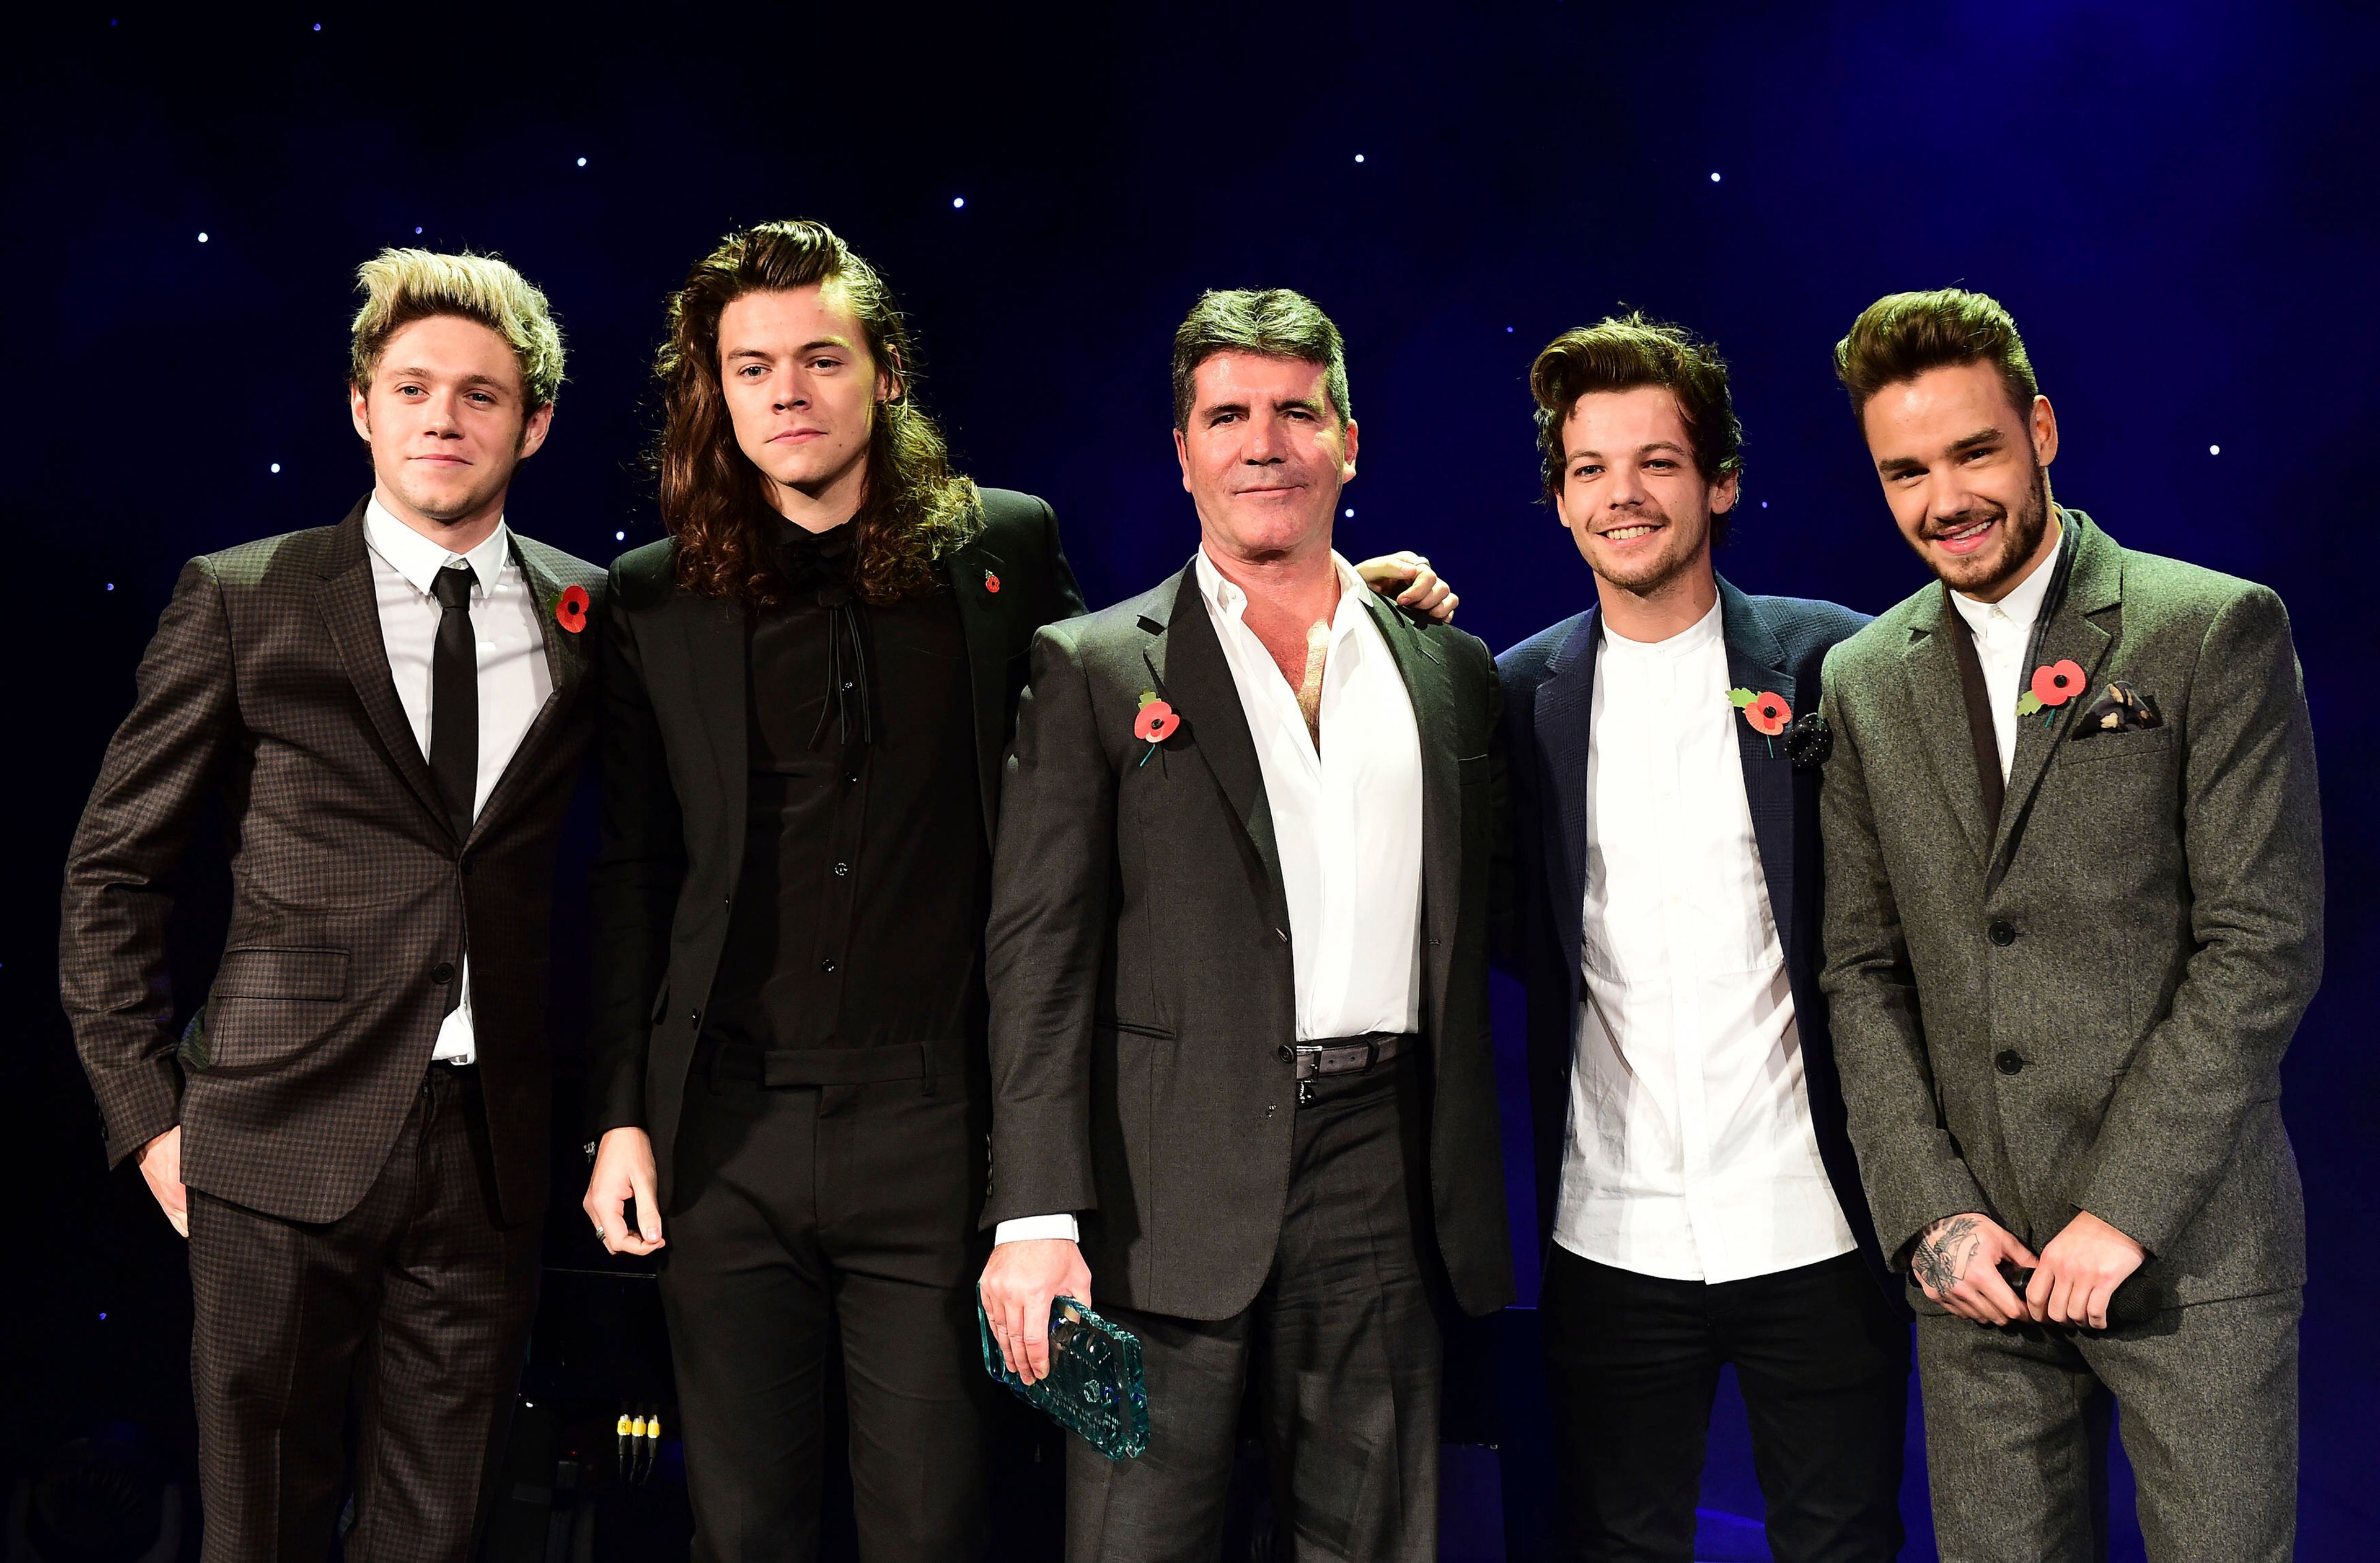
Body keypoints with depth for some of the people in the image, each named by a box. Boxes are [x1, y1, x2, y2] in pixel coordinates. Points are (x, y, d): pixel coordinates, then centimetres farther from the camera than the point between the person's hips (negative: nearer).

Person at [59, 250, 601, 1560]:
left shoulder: (587, 616, 7)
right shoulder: (242, 602, 1)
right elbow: (111, 872, 4)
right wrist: (148, 1109, -2)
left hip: (490, 1155, 2)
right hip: (284, 1145, -2)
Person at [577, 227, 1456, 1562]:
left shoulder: (1007, 548, 4)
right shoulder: (657, 600, 5)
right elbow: (633, 874, 8)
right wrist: (620, 1116, 3)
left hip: (934, 1122, -1)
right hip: (727, 1133, 1)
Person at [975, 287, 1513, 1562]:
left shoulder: (1451, 670, 12)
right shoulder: (1093, 668, 2)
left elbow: (1478, 931, 15)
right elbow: (1039, 955, -4)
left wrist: (1473, 1201, 9)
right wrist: (1036, 1220, -12)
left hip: (1382, 1184, 3)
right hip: (1169, 1192, -3)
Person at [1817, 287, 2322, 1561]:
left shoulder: (2216, 631, -3)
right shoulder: (1862, 682, 8)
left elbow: (2264, 943, -8)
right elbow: (1863, 970, 7)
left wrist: (2124, 1208, -13)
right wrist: (1930, 1212, -4)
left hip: (2190, 1246, -3)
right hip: (1975, 1257, 3)